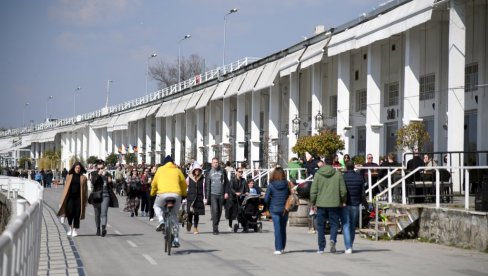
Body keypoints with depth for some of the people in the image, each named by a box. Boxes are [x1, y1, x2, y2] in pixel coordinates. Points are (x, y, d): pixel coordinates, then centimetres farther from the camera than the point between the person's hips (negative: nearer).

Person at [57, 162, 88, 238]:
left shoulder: (83, 178, 5)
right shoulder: (69, 176, 8)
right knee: (70, 212, -11)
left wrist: (85, 201, 2)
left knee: (77, 214, -1)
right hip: (70, 196, 0)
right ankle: (70, 227, 13)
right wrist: (63, 198, 5)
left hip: (79, 197, 0)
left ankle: (75, 230, 10)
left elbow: (85, 189, 5)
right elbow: (66, 187, 10)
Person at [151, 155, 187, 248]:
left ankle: (161, 221, 0)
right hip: (176, 194, 2)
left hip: (163, 193, -2)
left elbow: (154, 183, 19)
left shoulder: (160, 169, 17)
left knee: (157, 206, 29)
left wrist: (153, 193, 37)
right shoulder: (177, 170, 20)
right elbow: (184, 184, 21)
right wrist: (183, 194, 39)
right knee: (174, 216, 16)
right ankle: (176, 239, 11)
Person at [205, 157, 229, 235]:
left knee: (219, 211, 7)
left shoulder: (222, 172, 7)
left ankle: (216, 225, 22)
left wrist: (226, 192, 0)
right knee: (215, 211, -13)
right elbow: (207, 186, 4)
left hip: (221, 195, 2)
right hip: (213, 194, -2)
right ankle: (215, 229, -12)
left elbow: (226, 182, 12)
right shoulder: (209, 173, 4)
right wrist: (206, 197, -1)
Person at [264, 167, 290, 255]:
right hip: (284, 209, 2)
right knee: (283, 229, 14)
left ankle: (278, 248, -5)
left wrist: (269, 207, 10)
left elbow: (266, 199, -7)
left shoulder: (271, 185, -10)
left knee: (277, 229, 0)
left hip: (274, 210, -2)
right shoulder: (287, 185, -4)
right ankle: (282, 247, 21)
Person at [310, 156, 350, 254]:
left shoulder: (318, 174, -1)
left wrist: (313, 202, 8)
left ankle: (321, 248, 8)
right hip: (334, 203, 0)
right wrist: (343, 201, 17)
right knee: (334, 224, 8)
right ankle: (333, 239, -21)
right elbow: (343, 190, 2)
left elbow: (313, 190, -2)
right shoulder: (338, 174, 1)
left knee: (321, 226, 8)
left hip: (321, 203, 0)